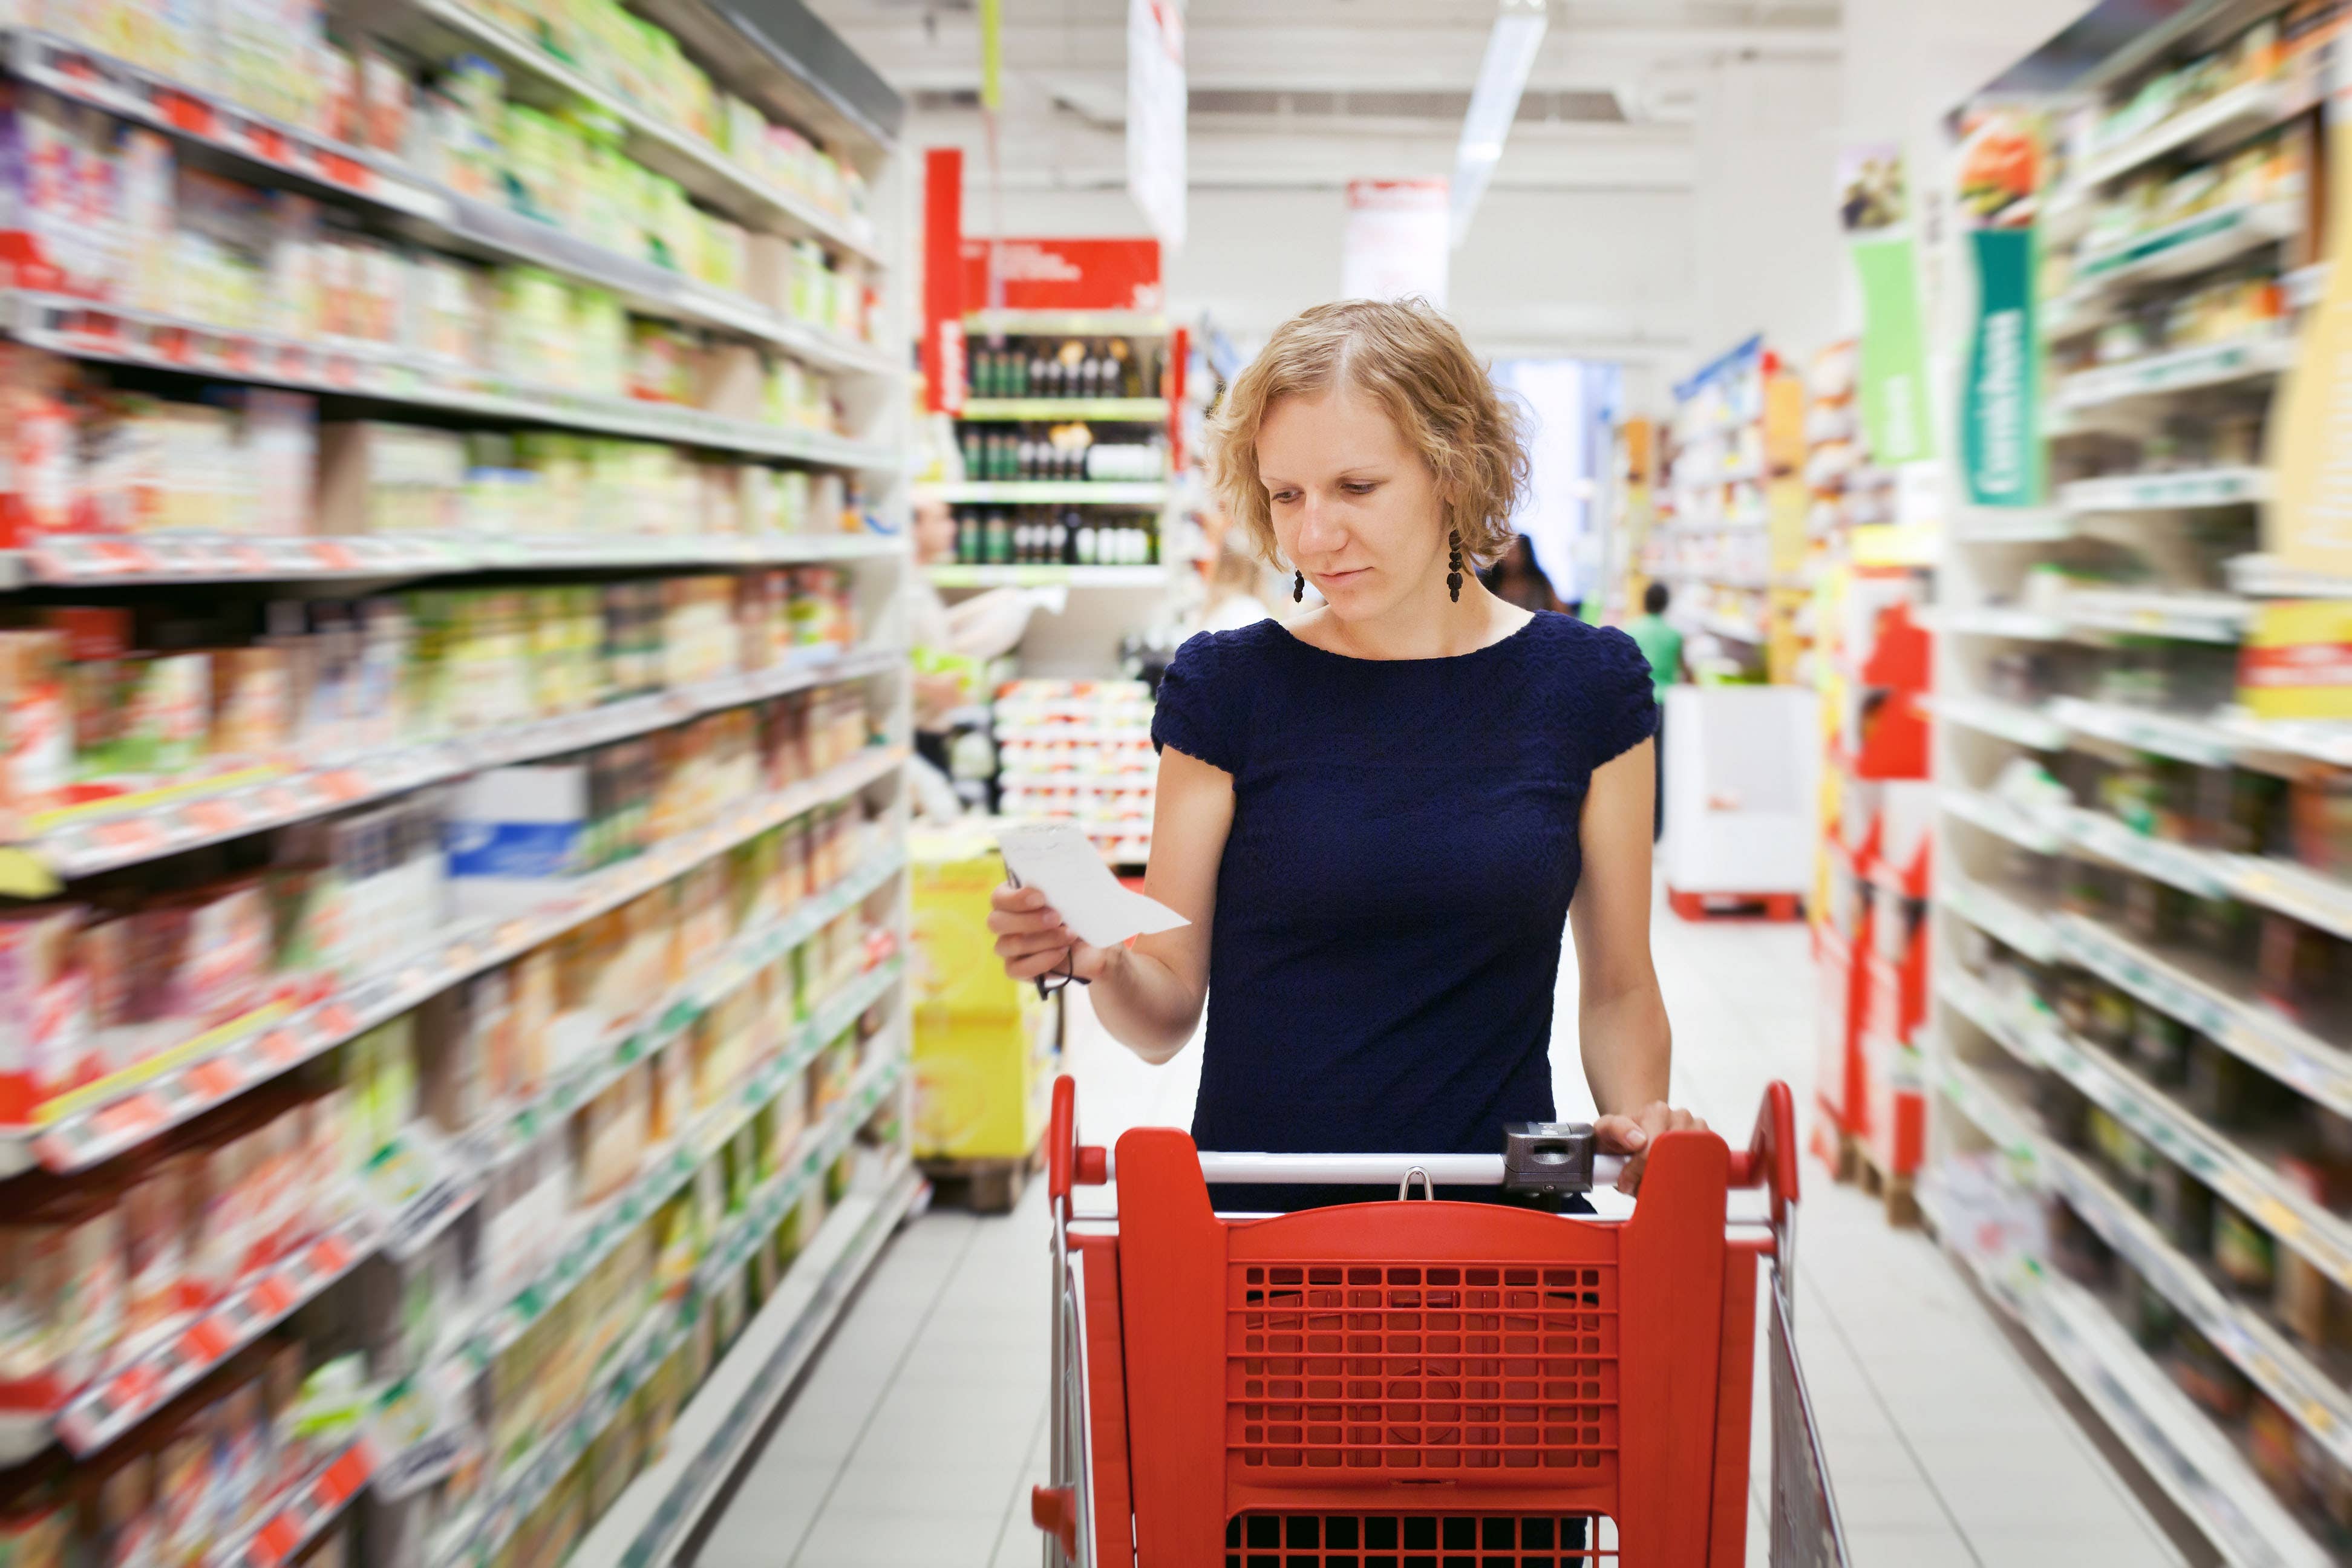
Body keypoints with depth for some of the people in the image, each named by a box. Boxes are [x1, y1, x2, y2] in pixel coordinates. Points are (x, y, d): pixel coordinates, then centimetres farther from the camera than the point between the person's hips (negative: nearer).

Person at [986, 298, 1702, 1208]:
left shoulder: (1585, 685, 4)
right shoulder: (1224, 686, 1)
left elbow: (1618, 988, 11)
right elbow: (1168, 1012, 3)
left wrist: (1638, 1117, -7)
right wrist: (1098, 961, -17)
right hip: (1254, 1208, -1)